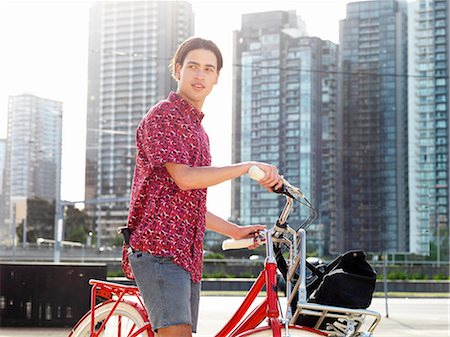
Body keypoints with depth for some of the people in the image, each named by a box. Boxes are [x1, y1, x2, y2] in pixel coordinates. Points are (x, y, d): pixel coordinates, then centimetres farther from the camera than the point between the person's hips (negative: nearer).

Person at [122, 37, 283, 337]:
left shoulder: (197, 129, 25)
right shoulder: (163, 116, -4)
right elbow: (184, 178, -18)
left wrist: (235, 231, 22)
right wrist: (249, 167, -15)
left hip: (187, 257, 9)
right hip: (158, 249, -9)